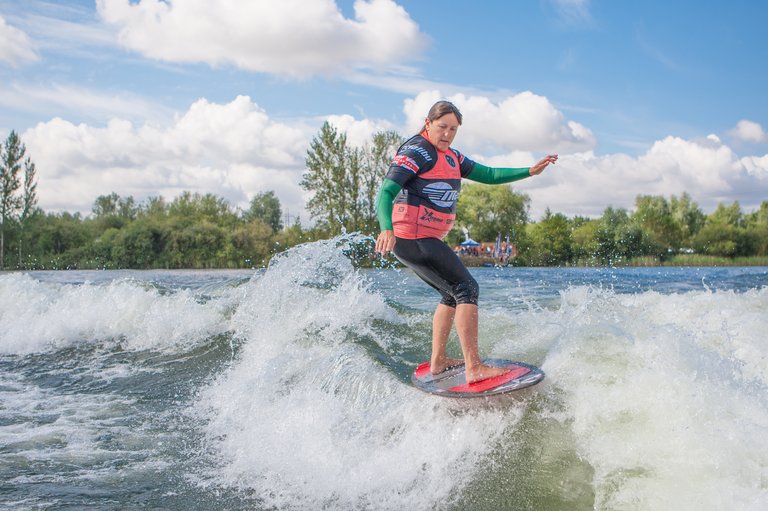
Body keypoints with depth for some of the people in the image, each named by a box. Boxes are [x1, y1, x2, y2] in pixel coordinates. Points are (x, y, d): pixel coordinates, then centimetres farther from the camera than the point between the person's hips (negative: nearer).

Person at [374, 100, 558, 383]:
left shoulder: (451, 156, 17)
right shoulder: (417, 151, -11)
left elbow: (489, 175, 19)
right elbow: (386, 192, -21)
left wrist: (529, 171, 10)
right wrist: (386, 228, -38)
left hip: (424, 239, 10)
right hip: (411, 237, -10)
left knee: (453, 294, 21)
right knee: (467, 289, -12)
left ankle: (437, 362, 26)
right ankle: (474, 368, -17)